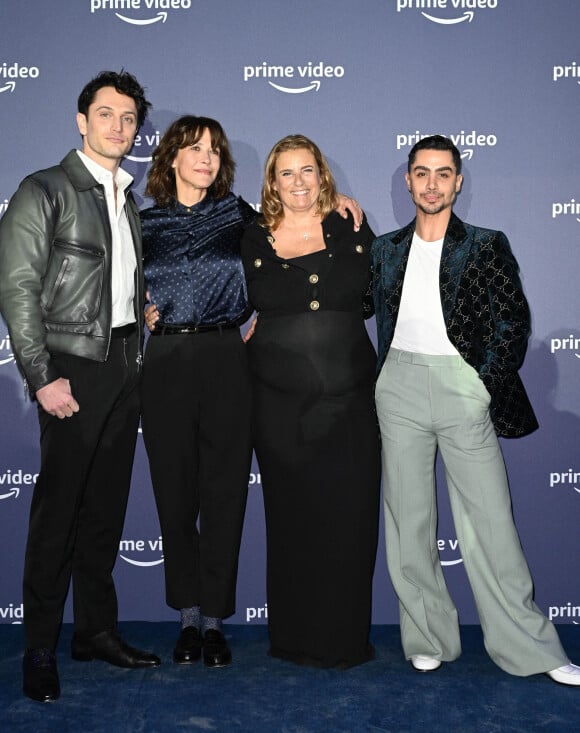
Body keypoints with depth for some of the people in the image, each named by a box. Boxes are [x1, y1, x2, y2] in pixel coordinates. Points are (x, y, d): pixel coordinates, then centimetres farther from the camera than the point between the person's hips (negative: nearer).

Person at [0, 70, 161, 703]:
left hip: (125, 367, 7)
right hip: (75, 367, -6)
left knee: (107, 507, 11)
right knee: (58, 509, -3)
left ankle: (97, 630, 24)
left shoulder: (128, 200, 17)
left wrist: (139, 355, 8)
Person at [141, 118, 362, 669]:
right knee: (175, 491, 5)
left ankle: (214, 618, 15)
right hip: (166, 363, 0)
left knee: (224, 492, 1)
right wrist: (139, 312, -3)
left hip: (226, 360, 0)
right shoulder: (146, 221, 10)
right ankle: (188, 615, 20)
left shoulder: (235, 212, 10)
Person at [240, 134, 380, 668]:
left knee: (349, 519, 2)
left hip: (348, 400, 1)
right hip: (280, 404, 0)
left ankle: (345, 637, 18)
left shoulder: (353, 233, 7)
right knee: (290, 519, 6)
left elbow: (379, 298, 15)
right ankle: (295, 637, 21)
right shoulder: (252, 242, 6)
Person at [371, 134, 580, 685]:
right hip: (400, 386, 3)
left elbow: (513, 322, 2)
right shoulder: (386, 249, 14)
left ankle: (531, 647, 10)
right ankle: (428, 638, 19)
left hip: (463, 385, -2)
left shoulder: (486, 246, 5)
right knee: (408, 517, 6)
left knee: (490, 520, -2)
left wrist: (485, 385, -5)